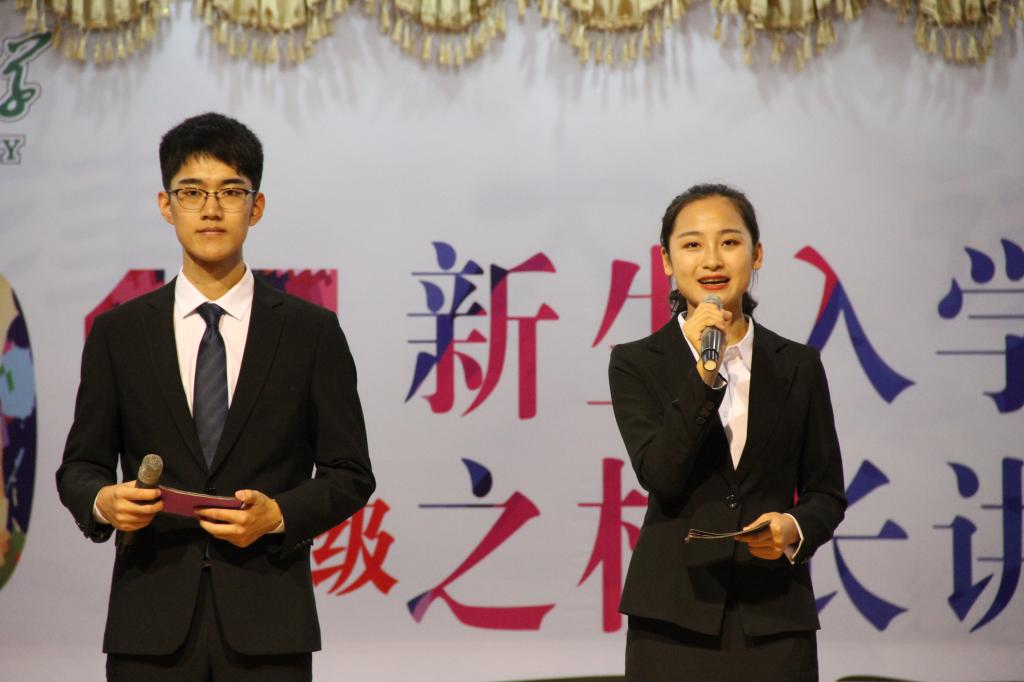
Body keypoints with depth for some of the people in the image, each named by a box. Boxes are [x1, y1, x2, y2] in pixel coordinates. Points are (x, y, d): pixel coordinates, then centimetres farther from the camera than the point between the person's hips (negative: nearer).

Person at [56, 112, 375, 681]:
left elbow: (350, 474, 6)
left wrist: (278, 514, -12)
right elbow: (81, 464, 11)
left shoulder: (311, 332, 6)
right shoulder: (118, 333, 9)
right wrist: (101, 501, -11)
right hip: (152, 626, 1)